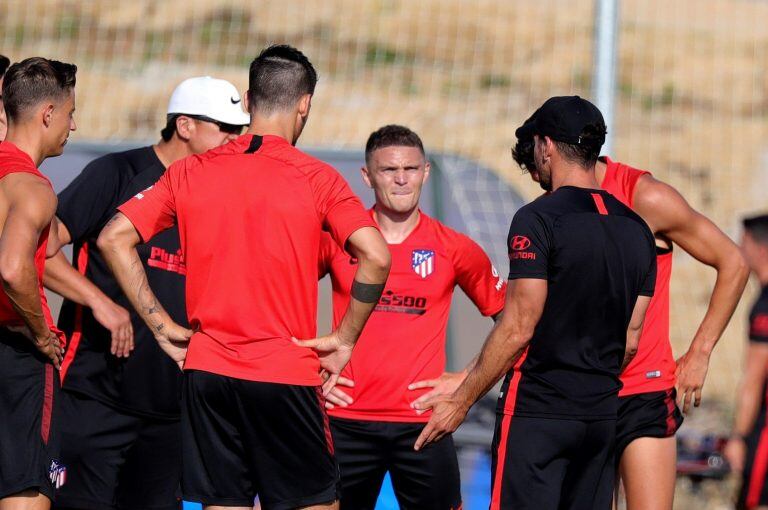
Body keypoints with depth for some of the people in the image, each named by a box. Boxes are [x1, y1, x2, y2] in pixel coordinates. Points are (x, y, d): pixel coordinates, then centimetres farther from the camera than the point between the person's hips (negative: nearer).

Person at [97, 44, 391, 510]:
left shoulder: (190, 173, 5)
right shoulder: (316, 179, -5)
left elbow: (114, 238, 2)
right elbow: (375, 257, -16)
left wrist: (162, 326, 5)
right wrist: (345, 338, -4)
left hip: (207, 370, 3)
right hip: (287, 375, -3)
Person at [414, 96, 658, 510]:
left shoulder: (538, 219, -10)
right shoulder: (636, 228, 10)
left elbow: (518, 329, -14)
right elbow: (630, 340, 14)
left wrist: (461, 401, -8)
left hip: (537, 412, -7)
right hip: (602, 414, 7)